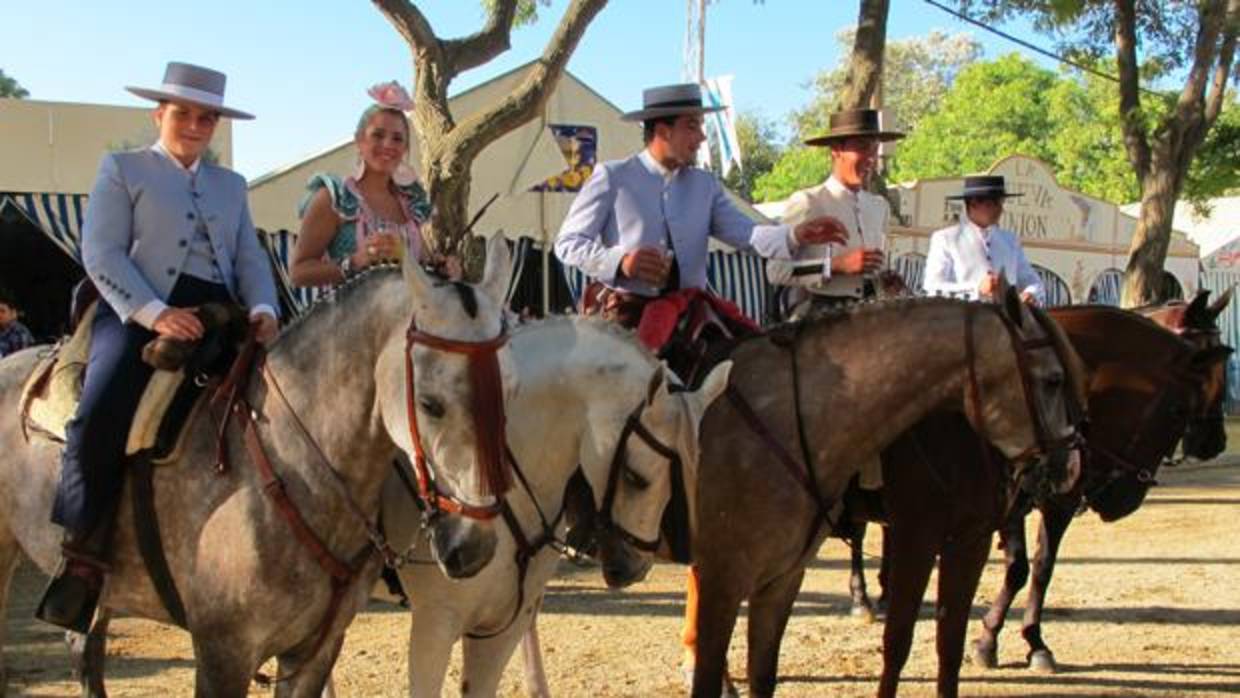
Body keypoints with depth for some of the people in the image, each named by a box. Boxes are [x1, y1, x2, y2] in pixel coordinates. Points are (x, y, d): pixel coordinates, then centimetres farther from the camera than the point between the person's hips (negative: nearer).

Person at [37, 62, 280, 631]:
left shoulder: (231, 185, 26)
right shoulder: (122, 169, 12)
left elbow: (251, 259, 18)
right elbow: (102, 253, -1)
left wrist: (263, 310, -6)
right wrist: (155, 312, -16)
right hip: (140, 313, -4)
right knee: (100, 418, -27)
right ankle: (83, 559, -22)